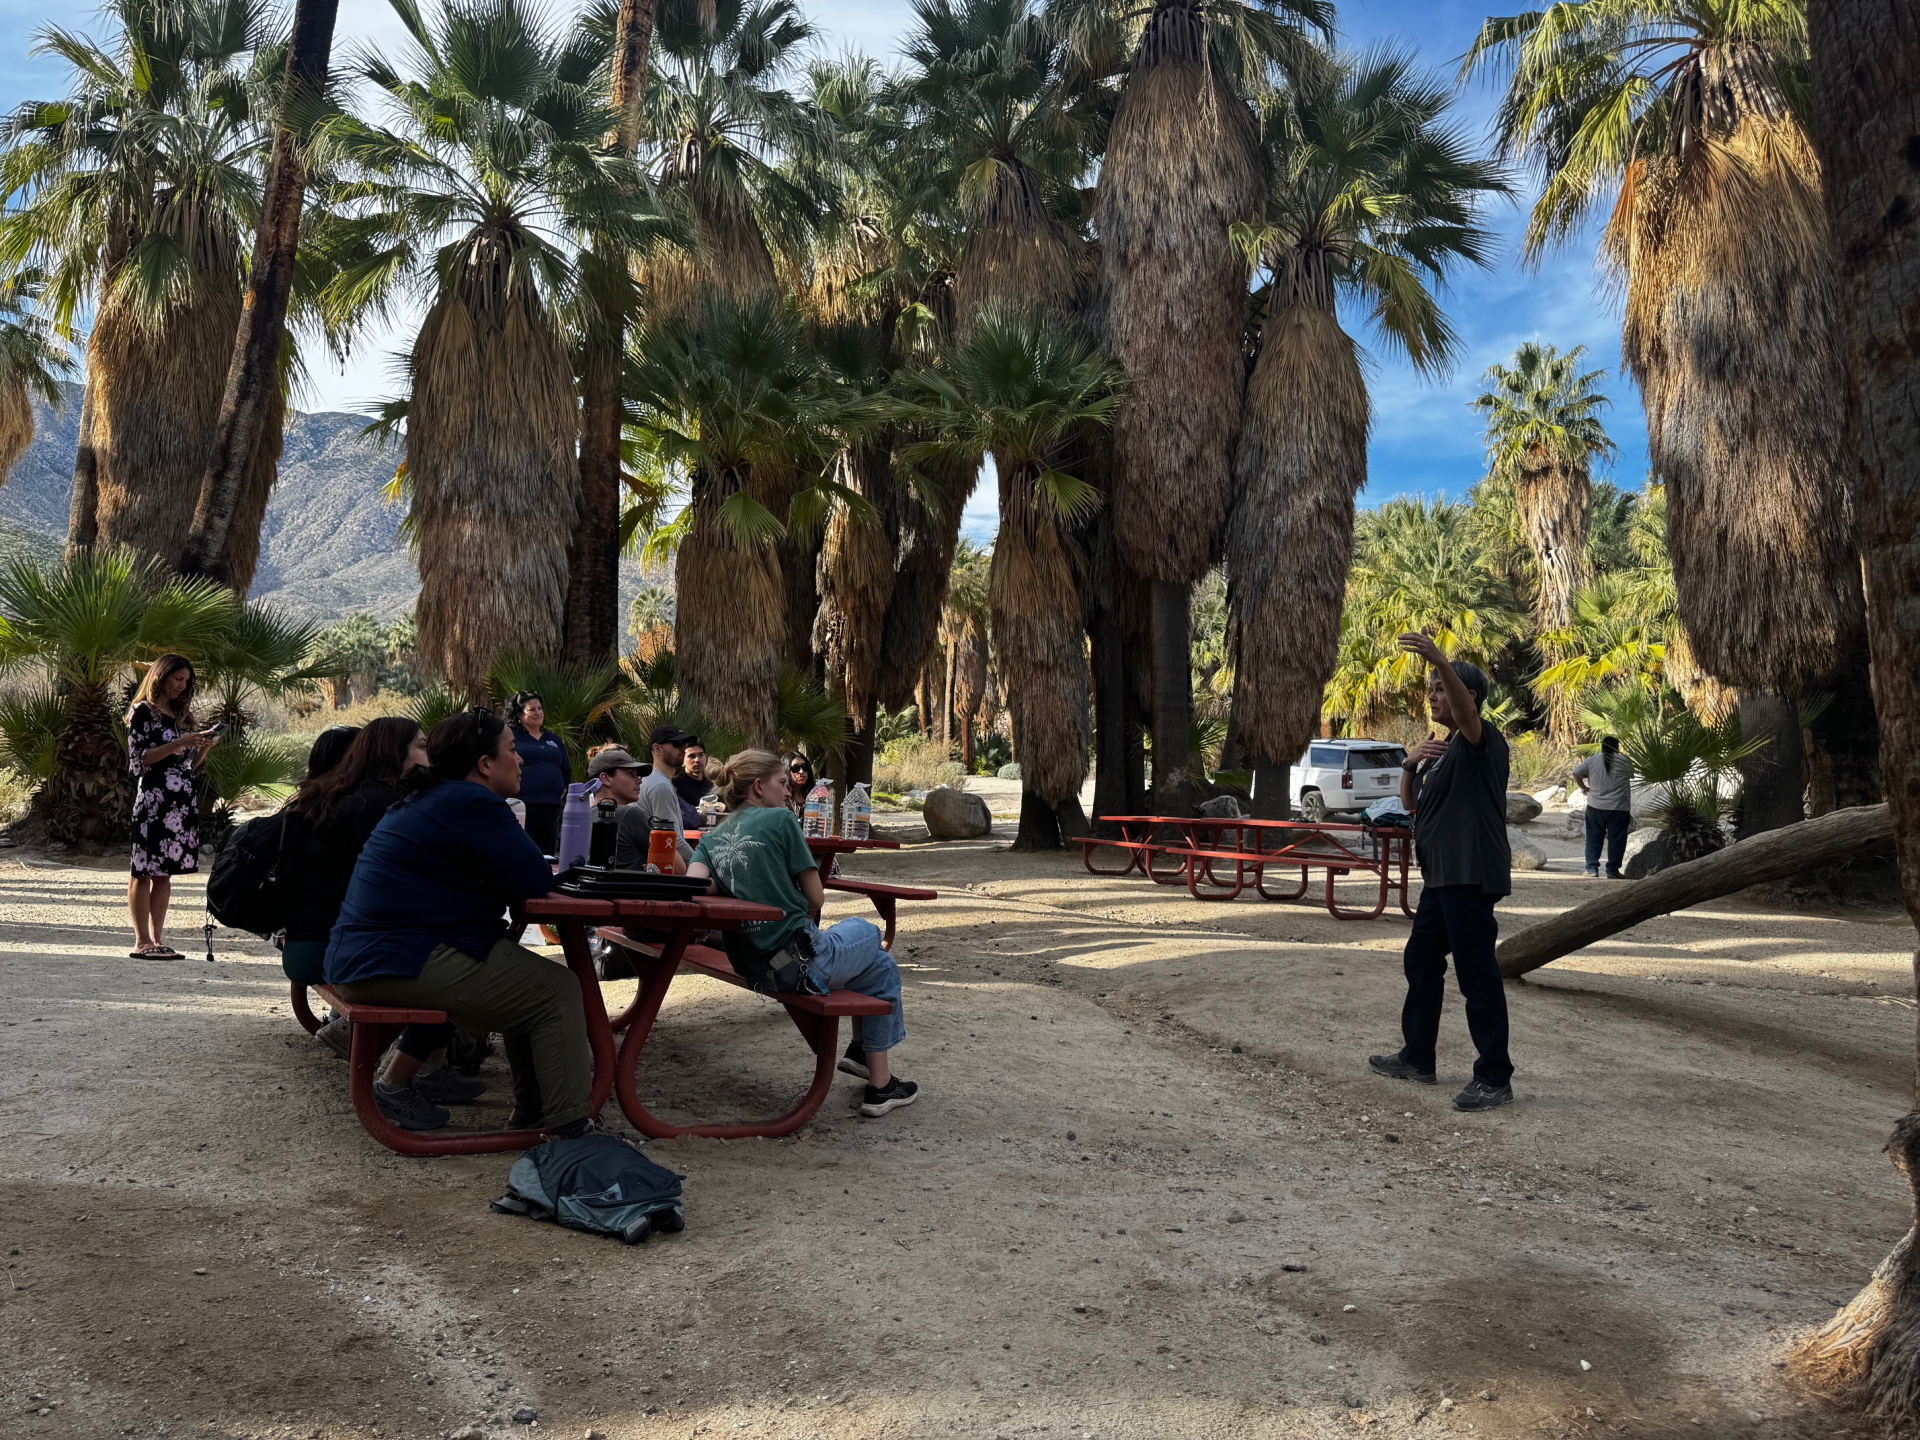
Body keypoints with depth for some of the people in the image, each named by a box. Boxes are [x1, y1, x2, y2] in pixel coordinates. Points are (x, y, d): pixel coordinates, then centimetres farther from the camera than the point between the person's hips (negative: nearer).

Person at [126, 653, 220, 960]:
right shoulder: (142, 711, -1)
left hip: (182, 801, 7)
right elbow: (139, 760, -9)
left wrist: (205, 746, 0)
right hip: (152, 798, -7)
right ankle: (142, 943, -4)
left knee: (165, 871, 6)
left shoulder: (182, 715, 19)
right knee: (144, 870, -4)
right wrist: (179, 743, -16)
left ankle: (157, 940, 8)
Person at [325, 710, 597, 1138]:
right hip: (400, 967, -11)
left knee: (530, 980, 20)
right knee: (559, 992, -8)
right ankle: (567, 1130, -5)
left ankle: (532, 1114, 25)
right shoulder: (472, 805, -16)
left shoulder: (428, 799, 18)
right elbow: (535, 882, -16)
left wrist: (536, 865, 6)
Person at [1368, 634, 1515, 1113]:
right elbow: (1411, 802, 16)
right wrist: (1410, 763, -4)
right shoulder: (1444, 749, 19)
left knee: (1477, 975, -7)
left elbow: (1465, 711, -33)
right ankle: (1417, 1058, 30)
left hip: (1472, 877, -10)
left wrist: (1440, 660, -48)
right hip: (1441, 877, 10)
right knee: (1421, 961, 17)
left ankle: (1495, 1079, 1)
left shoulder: (1483, 740, -9)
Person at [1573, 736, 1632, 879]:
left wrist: (1583, 787, 14)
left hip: (1595, 807, 2)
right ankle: (1613, 870, 5)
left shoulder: (1592, 760, 0)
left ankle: (1592, 869, 6)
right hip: (1619, 808, -2)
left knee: (1594, 839, 9)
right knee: (1616, 840, 4)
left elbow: (1576, 773, 1)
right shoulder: (1624, 761, -4)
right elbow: (1634, 774, 11)